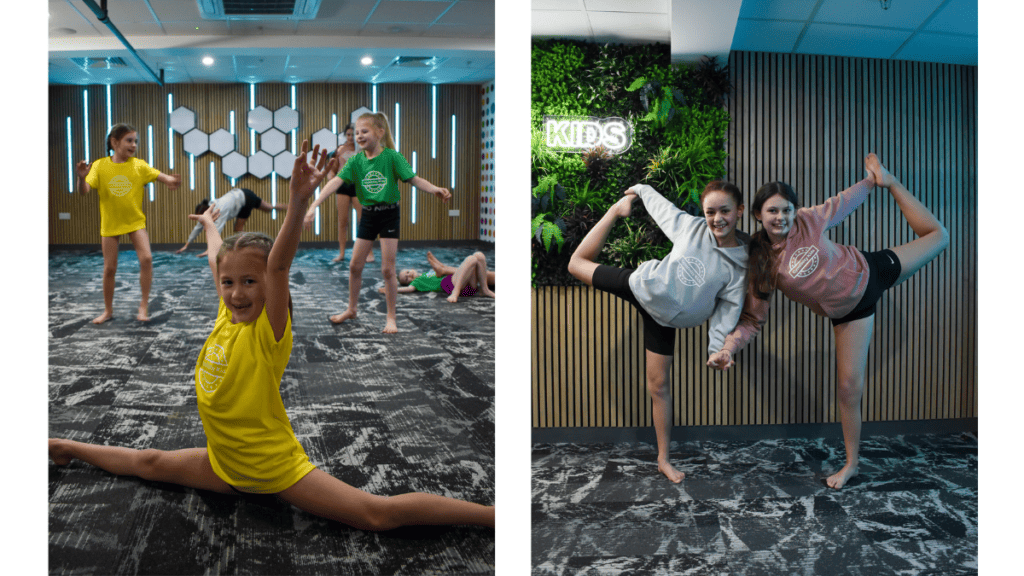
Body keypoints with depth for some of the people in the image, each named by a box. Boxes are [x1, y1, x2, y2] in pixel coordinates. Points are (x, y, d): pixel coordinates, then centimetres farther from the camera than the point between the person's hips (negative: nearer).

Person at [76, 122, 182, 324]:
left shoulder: (139, 165, -6)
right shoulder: (100, 166, -7)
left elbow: (159, 176, -17)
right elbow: (84, 190, -13)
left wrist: (170, 180, -40)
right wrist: (81, 177, -35)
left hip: (135, 221, 0)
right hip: (110, 224, 0)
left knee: (146, 258, -18)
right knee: (109, 268, 7)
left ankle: (144, 305, -4)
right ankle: (108, 310, 24)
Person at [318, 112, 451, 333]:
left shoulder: (392, 156, -12)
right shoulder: (356, 160, -4)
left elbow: (414, 179, -12)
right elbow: (337, 181, -13)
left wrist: (435, 189, -28)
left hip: (389, 214, -4)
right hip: (368, 215, 4)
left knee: (387, 269, -3)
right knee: (355, 266, 9)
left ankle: (391, 317, 10)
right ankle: (351, 309, 30)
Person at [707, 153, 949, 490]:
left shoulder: (807, 222, -21)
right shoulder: (761, 265, -21)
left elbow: (842, 204, 0)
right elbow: (752, 319, -18)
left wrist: (873, 182, 6)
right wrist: (728, 348, -33)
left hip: (868, 272, 1)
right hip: (848, 312, -1)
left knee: (937, 236, 17)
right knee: (848, 387, -3)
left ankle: (891, 181, 36)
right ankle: (852, 464, 15)